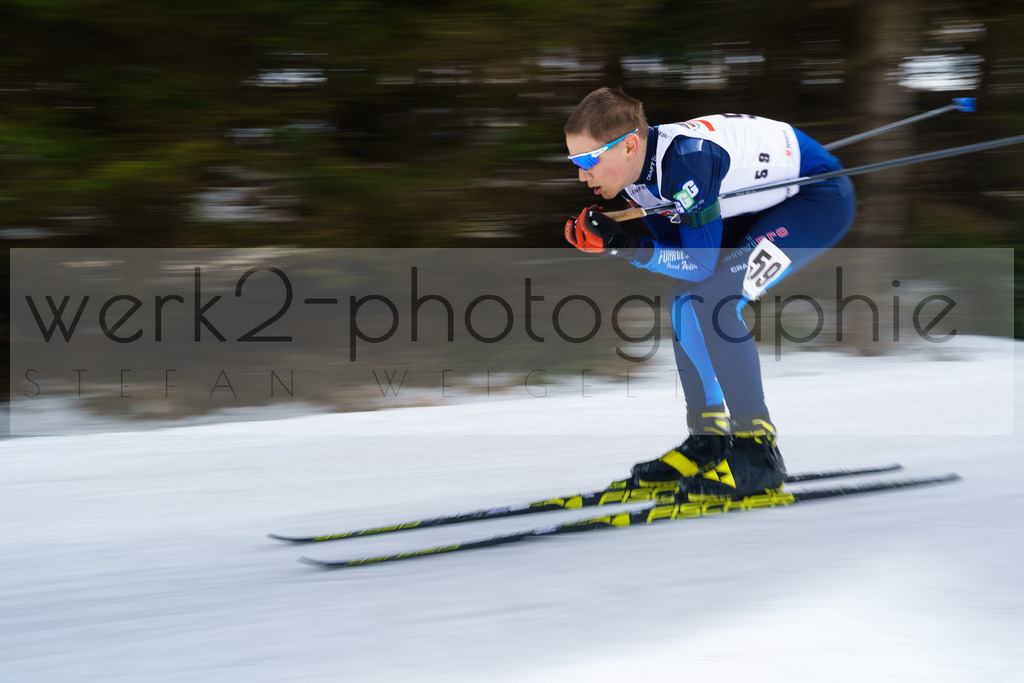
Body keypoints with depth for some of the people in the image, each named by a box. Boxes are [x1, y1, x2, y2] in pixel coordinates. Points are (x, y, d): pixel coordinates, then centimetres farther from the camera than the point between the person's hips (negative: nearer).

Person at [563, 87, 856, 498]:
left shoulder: (685, 161, -33)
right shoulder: (634, 169, -7)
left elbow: (701, 263, -28)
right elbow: (675, 250, -1)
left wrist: (624, 246, -32)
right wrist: (601, 239, -14)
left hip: (823, 198, -9)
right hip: (769, 202, 10)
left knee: (711, 301, -21)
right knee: (686, 298, 5)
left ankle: (757, 454, -14)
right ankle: (708, 441, 14)